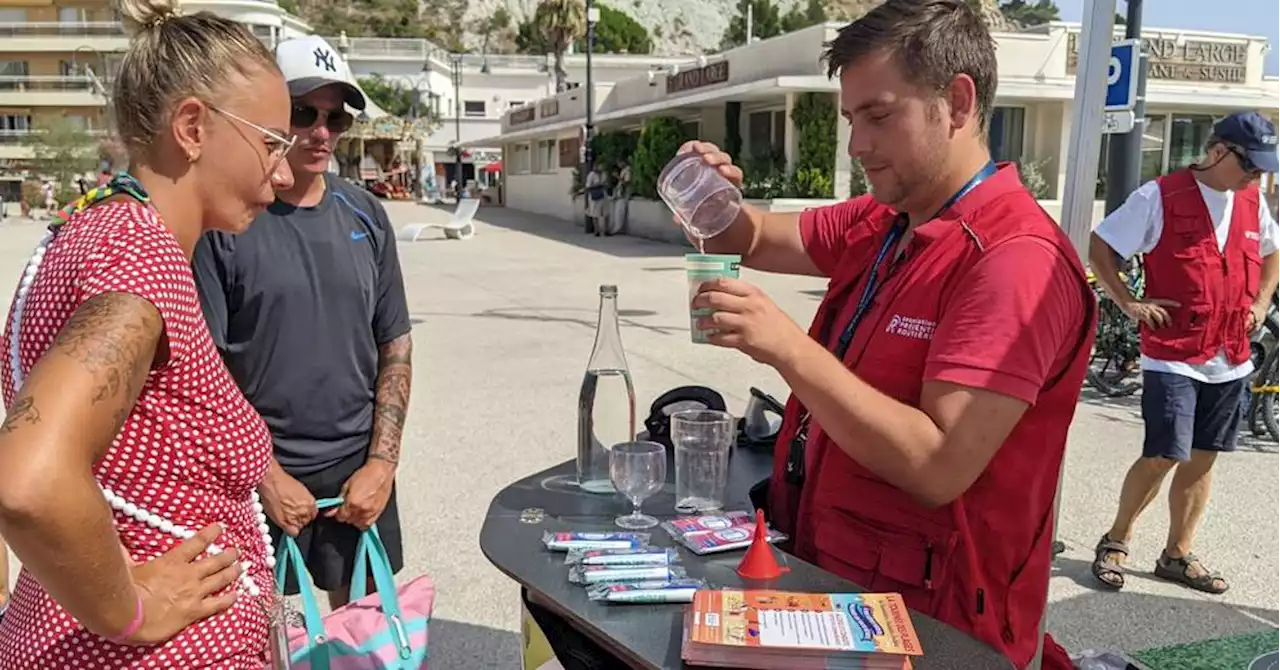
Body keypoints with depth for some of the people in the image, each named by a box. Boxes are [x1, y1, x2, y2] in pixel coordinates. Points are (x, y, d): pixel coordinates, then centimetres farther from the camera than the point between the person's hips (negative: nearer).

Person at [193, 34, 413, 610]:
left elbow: (395, 347, 6)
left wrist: (382, 462, -2)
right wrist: (267, 475, -11)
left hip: (359, 469, 4)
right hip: (258, 475, -3)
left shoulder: (365, 215, 4)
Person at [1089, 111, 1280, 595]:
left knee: (1201, 460, 11)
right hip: (1173, 356, -6)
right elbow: (1099, 246, -6)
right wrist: (1129, 304, -10)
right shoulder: (1162, 196, -9)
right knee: (1163, 457, -8)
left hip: (1231, 360, 6)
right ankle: (1115, 541, 13)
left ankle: (1177, 556, 24)